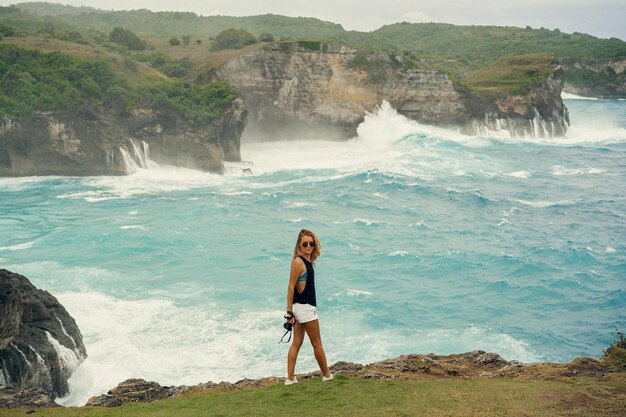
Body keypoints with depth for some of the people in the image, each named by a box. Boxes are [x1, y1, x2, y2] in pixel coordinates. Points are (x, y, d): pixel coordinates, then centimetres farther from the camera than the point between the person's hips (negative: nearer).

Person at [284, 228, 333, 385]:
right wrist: (289, 312, -17)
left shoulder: (308, 261, 9)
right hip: (304, 307, -8)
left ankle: (290, 378, 13)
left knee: (296, 343, 10)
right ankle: (327, 375, 20)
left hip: (302, 307, 8)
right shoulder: (298, 262, -17)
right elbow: (291, 287, -16)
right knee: (317, 344, 6)